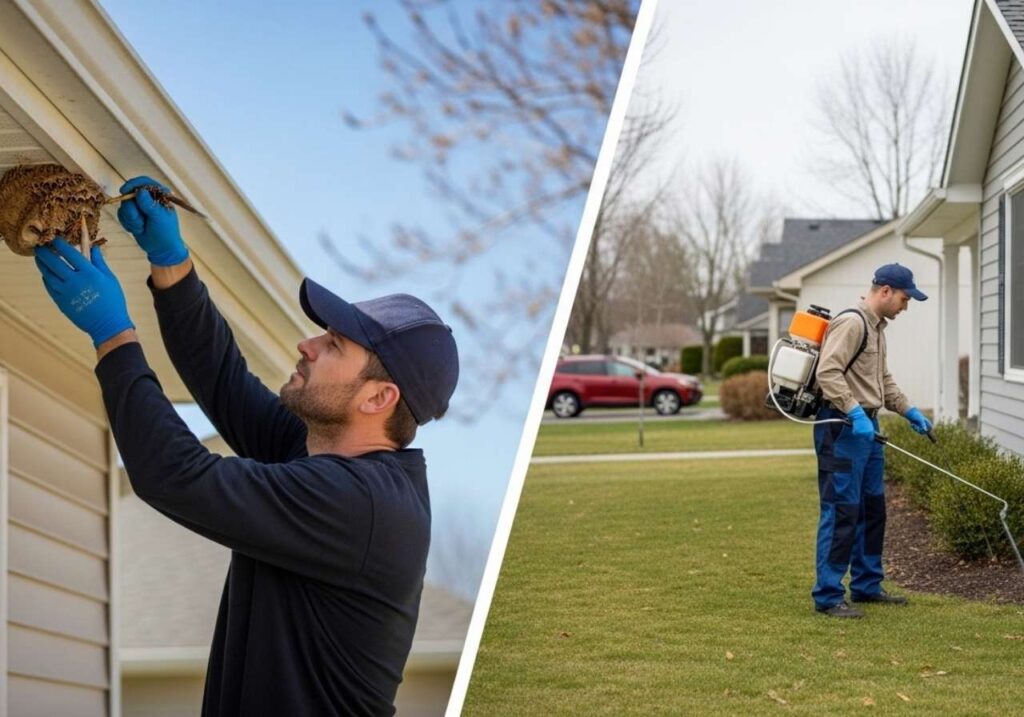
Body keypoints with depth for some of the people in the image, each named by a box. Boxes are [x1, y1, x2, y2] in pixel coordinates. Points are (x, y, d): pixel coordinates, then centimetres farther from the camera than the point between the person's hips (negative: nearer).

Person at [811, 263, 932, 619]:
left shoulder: (876, 326, 19)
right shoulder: (852, 323, -14)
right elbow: (827, 373, -24)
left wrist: (909, 411, 19)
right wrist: (855, 413, -30)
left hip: (867, 427, 11)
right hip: (844, 428, -10)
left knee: (873, 508, 15)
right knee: (842, 511, -8)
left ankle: (867, 586, 25)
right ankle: (828, 595, -3)